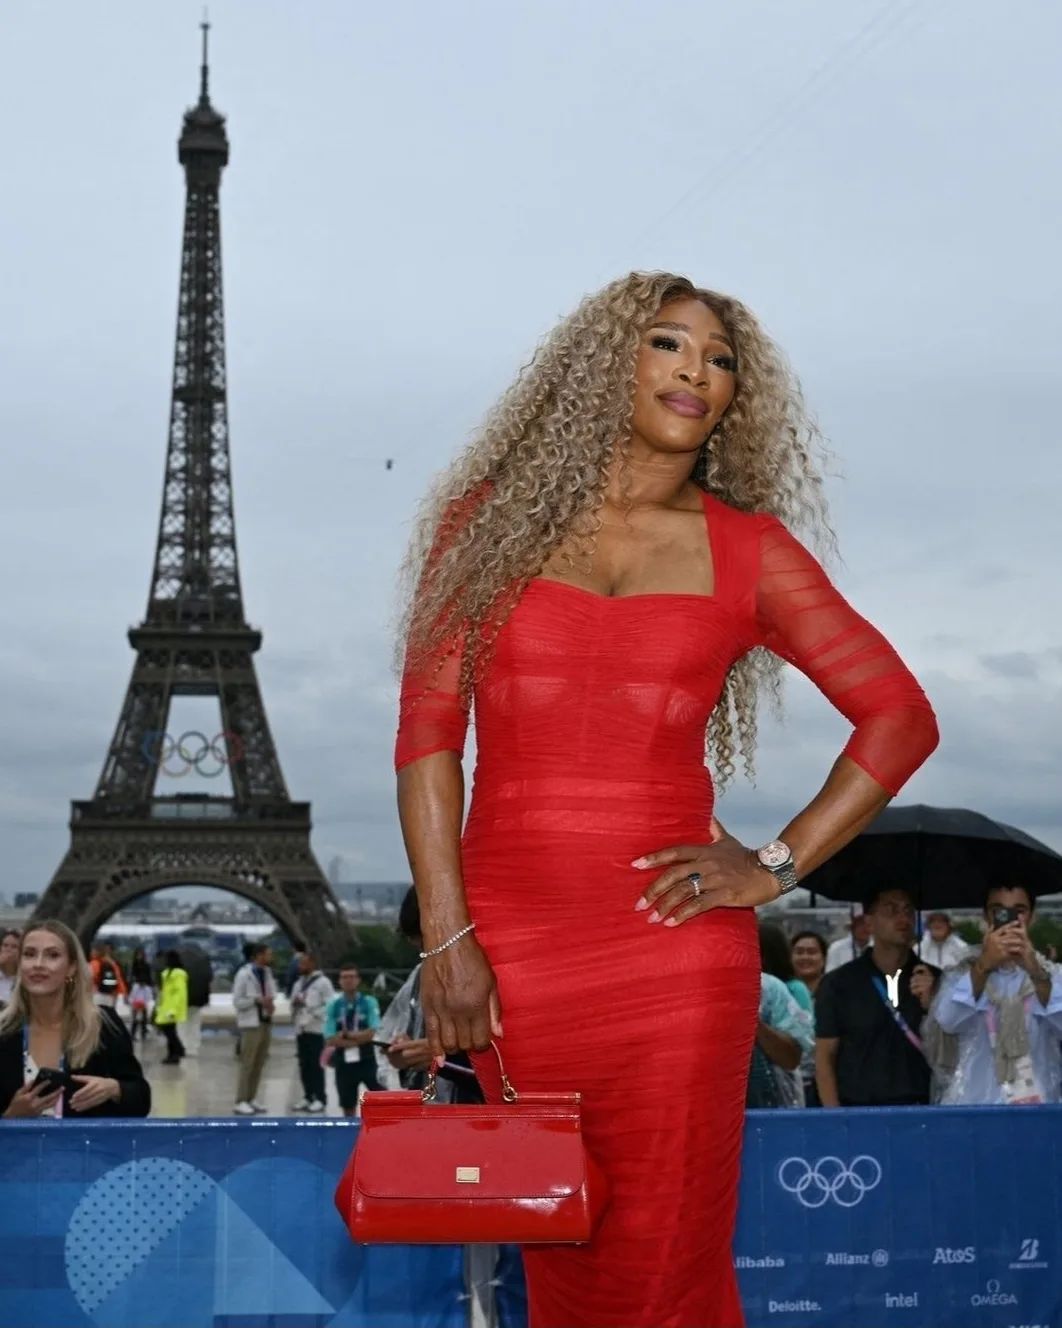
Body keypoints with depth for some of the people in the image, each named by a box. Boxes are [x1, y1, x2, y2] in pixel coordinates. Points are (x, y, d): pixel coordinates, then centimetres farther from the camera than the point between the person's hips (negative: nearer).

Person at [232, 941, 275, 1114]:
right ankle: (241, 1101, 1)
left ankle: (251, 1098, 18)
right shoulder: (244, 974, -11)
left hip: (266, 1022, 7)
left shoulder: (267, 973, 8)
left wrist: (271, 1004, -9)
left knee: (259, 1063, 10)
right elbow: (237, 1002, -10)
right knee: (247, 1063, -4)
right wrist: (257, 1000, -21)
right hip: (251, 1023, -7)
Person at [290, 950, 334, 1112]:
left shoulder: (322, 982, -6)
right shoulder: (298, 983, 17)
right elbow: (293, 1002, 21)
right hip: (300, 1029, 7)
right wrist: (294, 1004, -1)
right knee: (304, 1064, 9)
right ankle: (308, 1096, 17)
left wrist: (312, 1009, -17)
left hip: (316, 1029, -7)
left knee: (317, 1064, -4)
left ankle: (320, 1098, 1)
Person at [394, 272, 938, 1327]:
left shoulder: (749, 550, 6)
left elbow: (900, 717, 7)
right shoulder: (491, 520, 6)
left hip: (672, 938, 0)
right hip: (513, 935, 1)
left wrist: (777, 866, -2)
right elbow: (427, 727, 1)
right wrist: (445, 935, -6)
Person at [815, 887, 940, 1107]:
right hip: (859, 1111, -1)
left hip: (921, 1112, 2)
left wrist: (931, 1005, -9)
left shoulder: (934, 981, 7)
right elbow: (825, 1057, 3)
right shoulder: (838, 984, 3)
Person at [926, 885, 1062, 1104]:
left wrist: (1036, 972, -31)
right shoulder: (963, 973, 5)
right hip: (973, 1104, -1)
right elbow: (947, 1020, -16)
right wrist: (983, 966, -29)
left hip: (1039, 1105, 1)